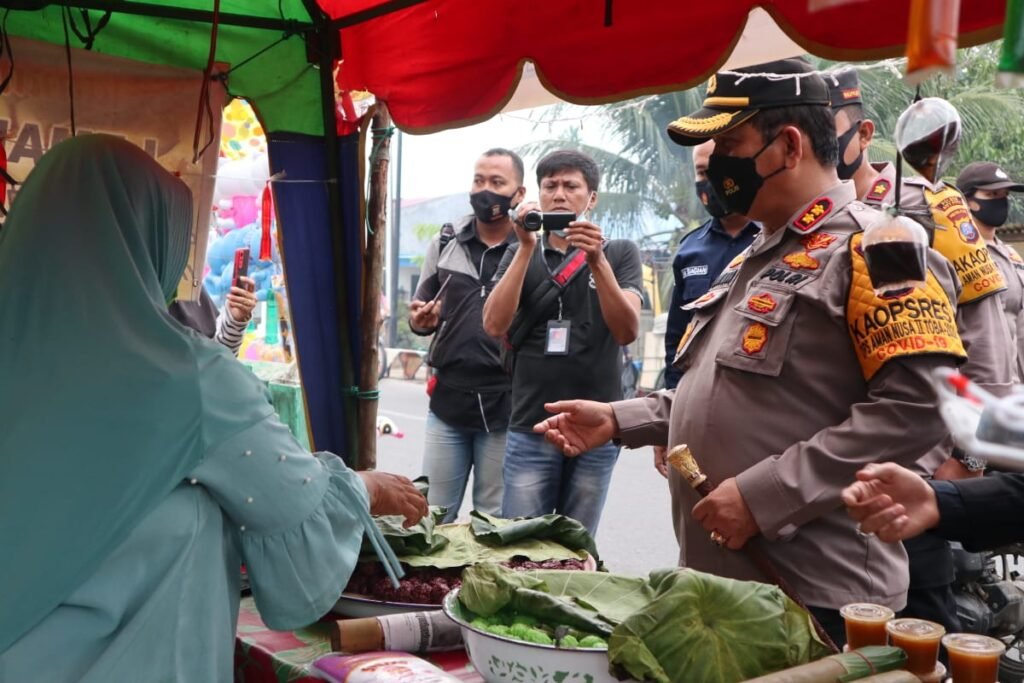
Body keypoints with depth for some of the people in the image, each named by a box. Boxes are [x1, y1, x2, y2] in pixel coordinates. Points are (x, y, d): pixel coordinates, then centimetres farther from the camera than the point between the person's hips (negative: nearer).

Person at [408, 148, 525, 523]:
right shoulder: (445, 243, 8)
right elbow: (419, 318, 16)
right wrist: (421, 320, -7)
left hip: (505, 407, -3)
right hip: (447, 401, 3)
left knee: (495, 522, 11)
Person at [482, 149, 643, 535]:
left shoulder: (620, 253, 6)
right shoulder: (520, 255, 10)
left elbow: (628, 331, -8)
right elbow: (494, 326, -6)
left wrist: (597, 261, -21)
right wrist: (527, 247, -12)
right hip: (531, 427, 0)